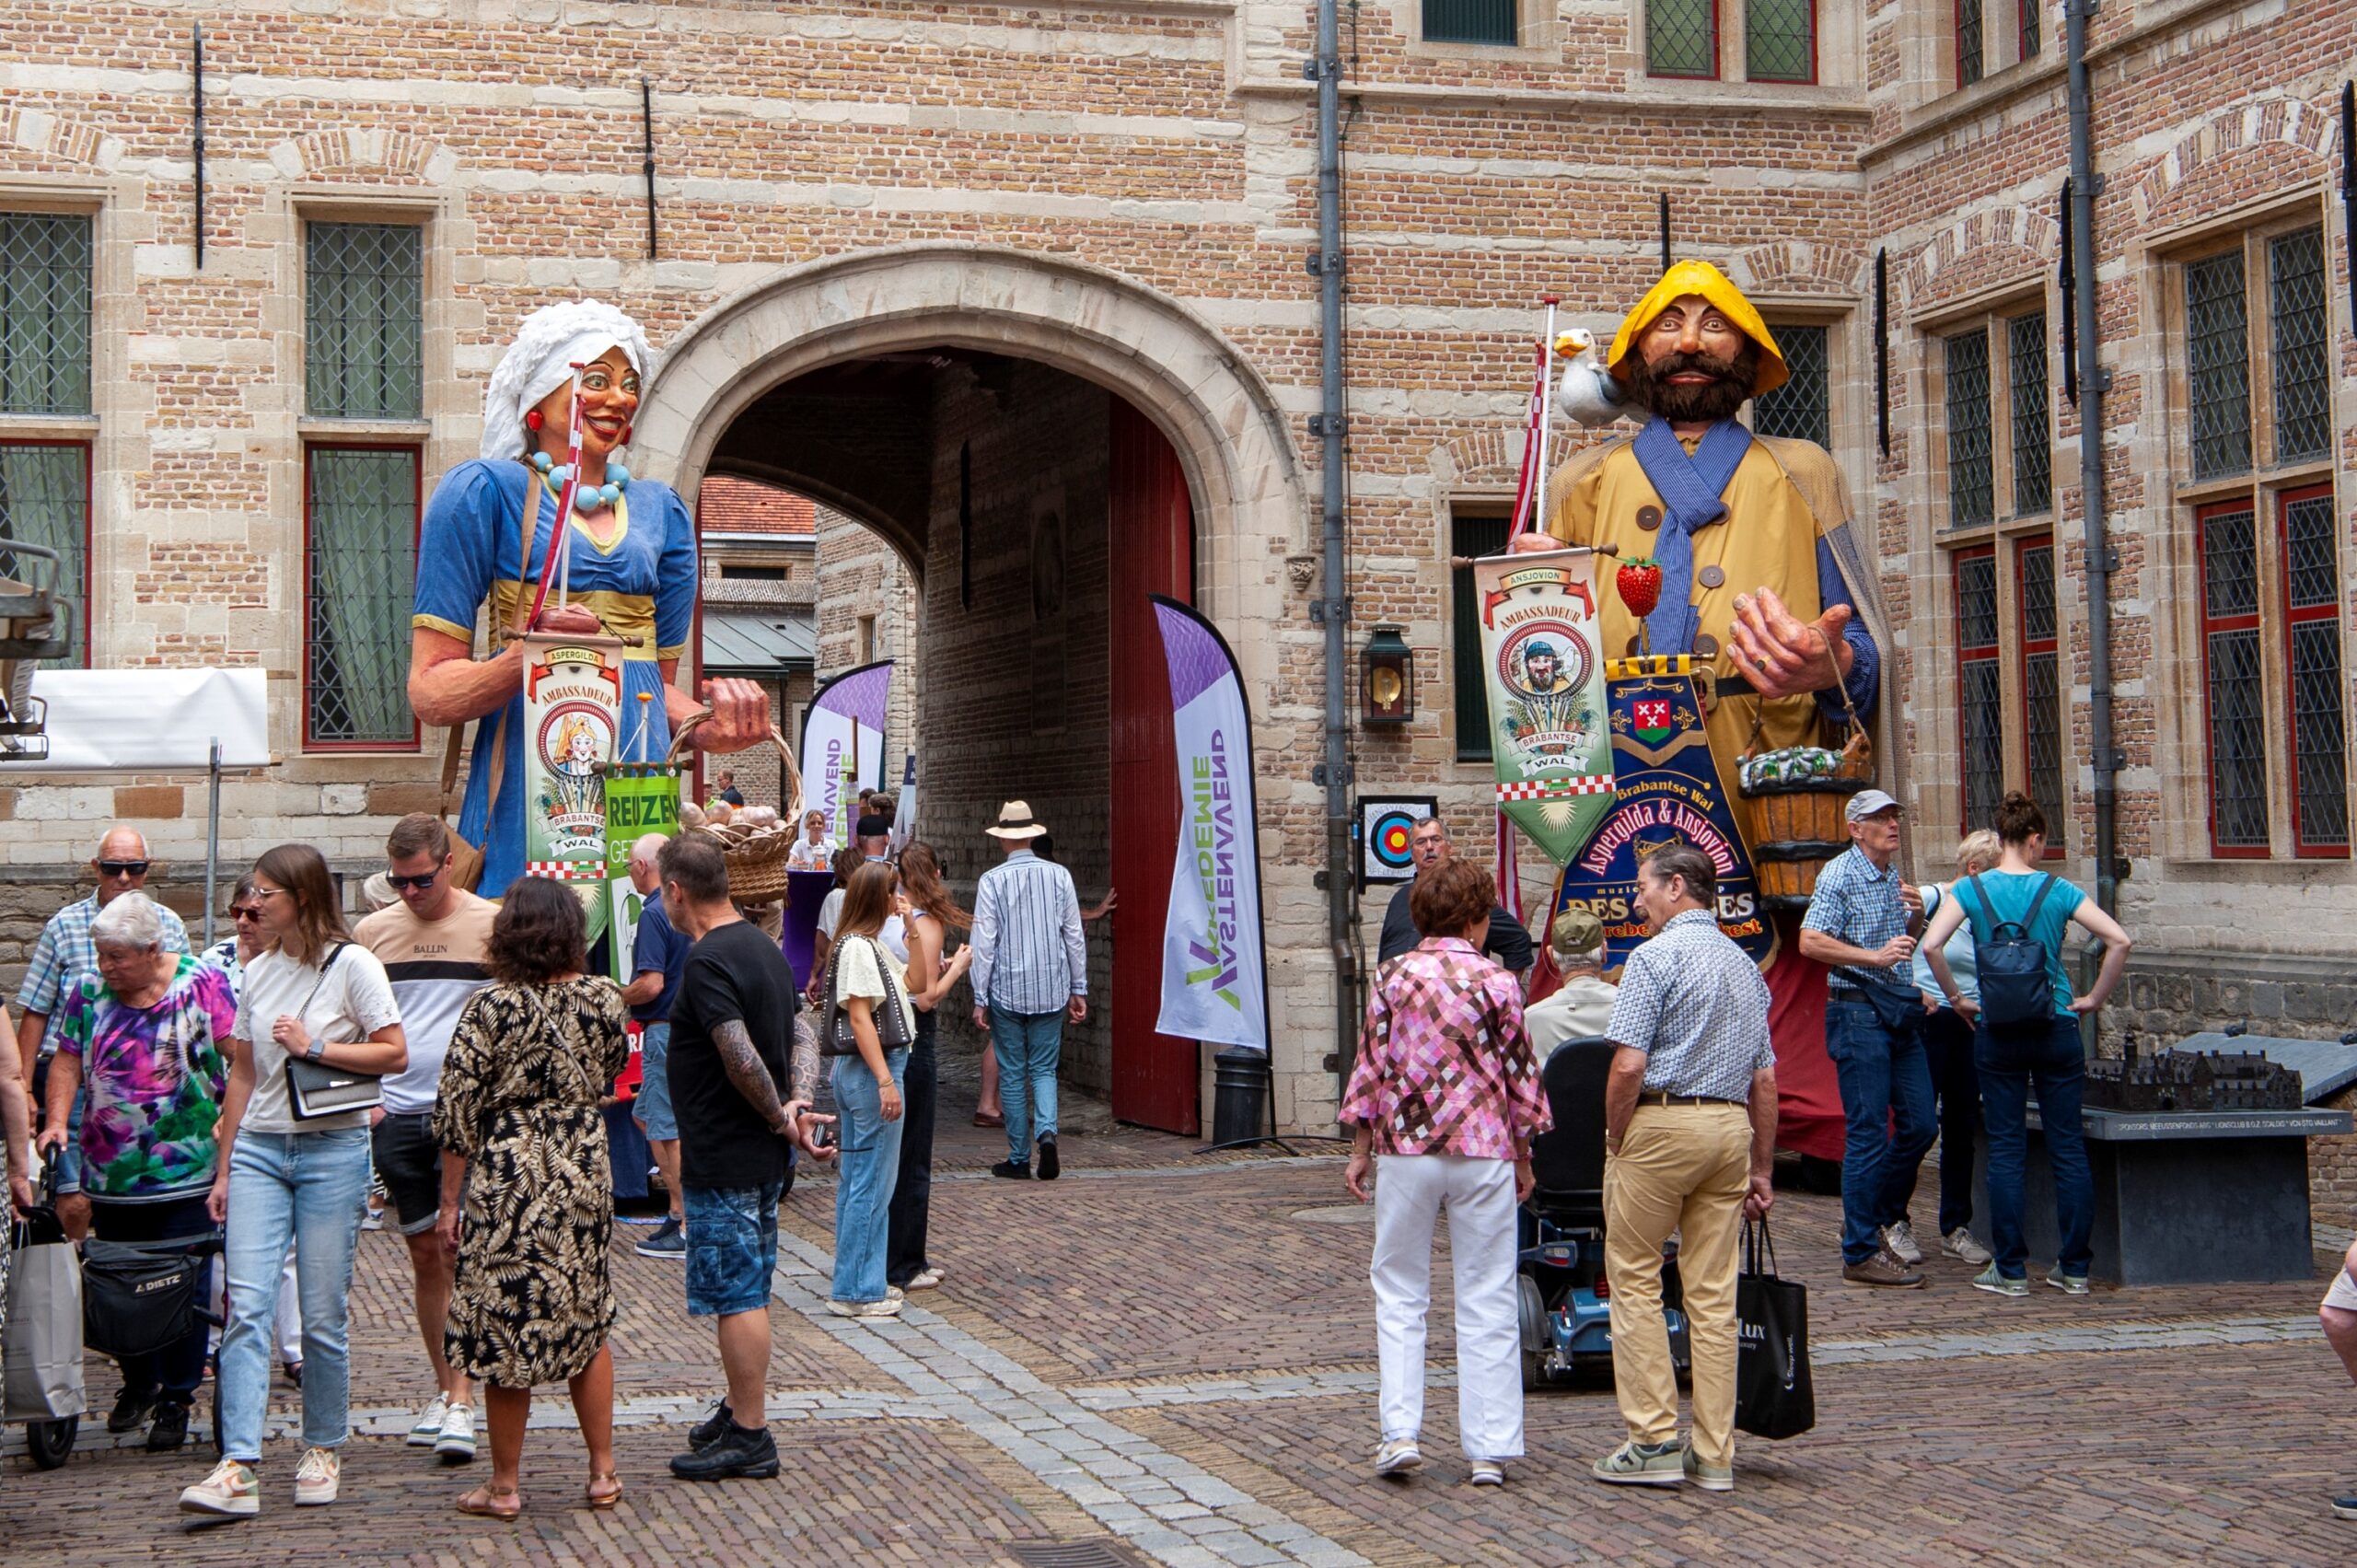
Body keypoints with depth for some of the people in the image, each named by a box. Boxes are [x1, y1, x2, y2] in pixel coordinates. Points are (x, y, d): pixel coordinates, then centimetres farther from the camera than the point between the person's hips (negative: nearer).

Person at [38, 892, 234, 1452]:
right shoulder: (87, 993, 5)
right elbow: (67, 1059, 3)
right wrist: (57, 1121, -10)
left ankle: (176, 1399, 8)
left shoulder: (201, 984, -4)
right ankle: (138, 1383, 28)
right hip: (110, 1172, 4)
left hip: (186, 1171, -4)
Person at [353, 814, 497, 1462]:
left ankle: (461, 1402, -10)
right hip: (398, 1115, 4)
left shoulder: (491, 924, -3)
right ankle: (443, 1388, 23)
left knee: (458, 1250, -10)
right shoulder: (373, 932, 8)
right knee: (424, 1256, 11)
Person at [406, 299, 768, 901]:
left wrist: (711, 728, 2)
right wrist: (529, 657, -21)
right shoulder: (485, 491, 2)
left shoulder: (659, 510, 19)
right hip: (529, 789, -4)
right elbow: (429, 691, -3)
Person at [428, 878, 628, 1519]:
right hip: (584, 1178, 4)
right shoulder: (603, 998, -2)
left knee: (504, 1327, 5)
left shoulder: (489, 1008, -12)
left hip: (506, 1182, -4)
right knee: (587, 1320, 16)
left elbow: (457, 1111, -10)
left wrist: (449, 1200, -3)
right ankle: (603, 1472, 19)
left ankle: (504, 1486, 12)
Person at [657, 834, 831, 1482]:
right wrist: (800, 1103, -6)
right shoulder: (765, 948, 11)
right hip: (761, 1160, 10)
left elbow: (743, 1059, -27)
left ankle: (749, 1437, 1)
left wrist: (781, 1119, -13)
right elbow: (801, 1040, 9)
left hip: (723, 1162, -10)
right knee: (747, 1292, 18)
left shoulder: (708, 961, -19)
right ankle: (741, 1410, 30)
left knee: (737, 1295, -3)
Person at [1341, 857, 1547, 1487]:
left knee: (1399, 1293, 12)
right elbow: (1520, 1075, 1)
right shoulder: (1499, 984, -3)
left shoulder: (1393, 976, -1)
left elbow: (1370, 1065, 0)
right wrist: (1524, 1158, 12)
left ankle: (1400, 1432, 3)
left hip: (1405, 1150, 1)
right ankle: (1491, 1449, 7)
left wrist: (1360, 1149, 9)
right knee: (1487, 1301, 6)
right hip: (1484, 1152, 0)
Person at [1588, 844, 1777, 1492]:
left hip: (1661, 1122, -7)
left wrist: (1614, 1142, -4)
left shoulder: (1656, 957, -8)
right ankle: (1714, 1455, 8)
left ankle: (1654, 1443, -1)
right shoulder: (1745, 966, 16)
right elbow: (1766, 1080, 15)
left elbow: (1629, 1065, -17)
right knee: (1714, 1293, 7)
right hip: (1731, 1128, 7)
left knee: (1635, 1281, 2)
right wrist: (1762, 1171, 18)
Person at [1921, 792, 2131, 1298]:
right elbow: (2120, 941, -8)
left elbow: (1932, 943, -14)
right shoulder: (2057, 890, -2)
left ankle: (2010, 1270, 6)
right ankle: (2074, 1269, 9)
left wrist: (1957, 999, -1)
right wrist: (2093, 999, 1)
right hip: (2057, 1029, 0)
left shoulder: (1972, 889, -2)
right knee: (2068, 1147, 6)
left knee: (2005, 1149, 5)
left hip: (1998, 1032, 0)